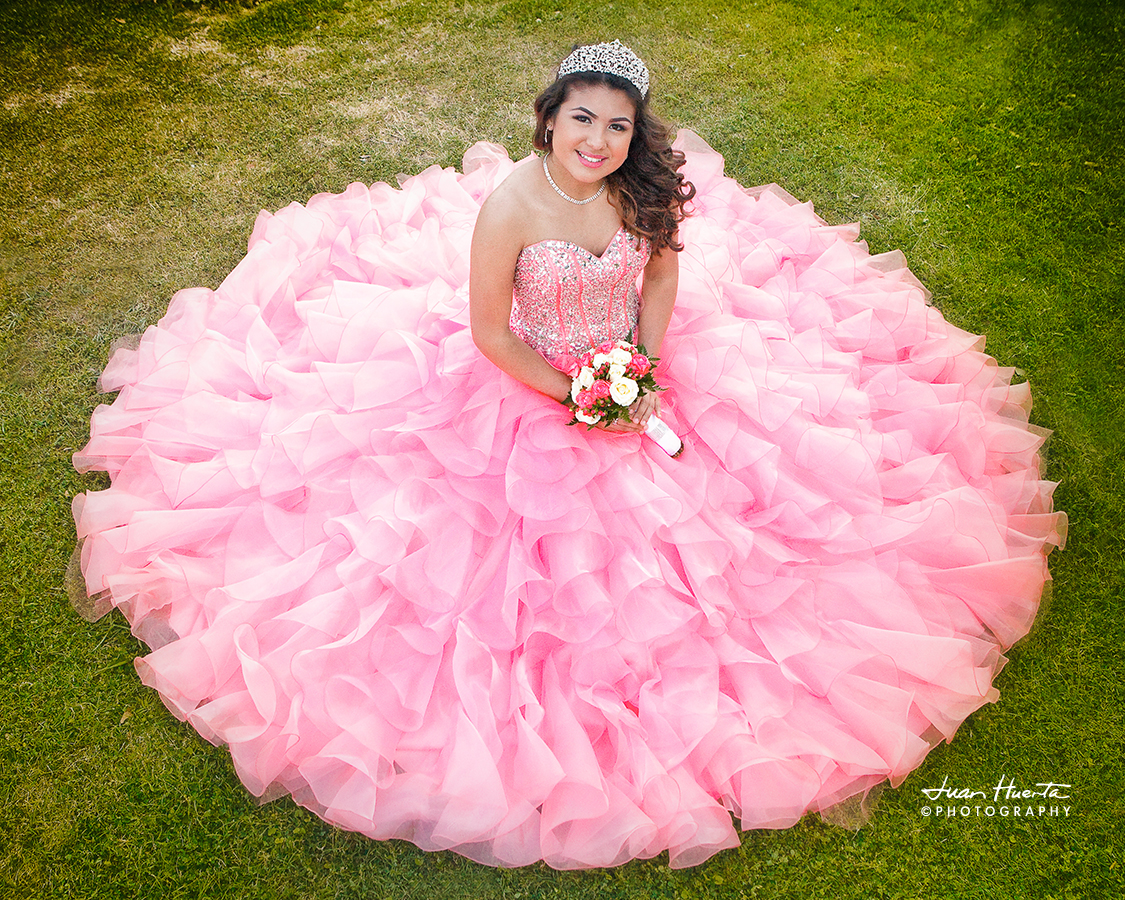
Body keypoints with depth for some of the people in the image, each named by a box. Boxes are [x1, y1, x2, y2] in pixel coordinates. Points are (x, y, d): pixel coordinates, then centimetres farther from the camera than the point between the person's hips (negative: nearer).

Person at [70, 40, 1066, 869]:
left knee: (668, 536, 9)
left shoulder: (644, 189, -12)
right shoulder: (509, 205, -24)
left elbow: (661, 273, 5)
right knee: (551, 551, 3)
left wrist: (647, 373, -10)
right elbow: (488, 332, -17)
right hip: (532, 392, -4)